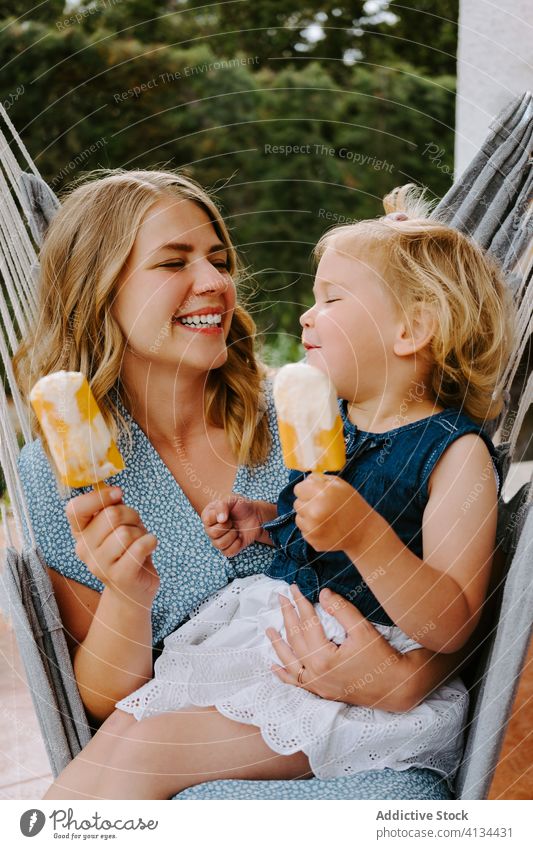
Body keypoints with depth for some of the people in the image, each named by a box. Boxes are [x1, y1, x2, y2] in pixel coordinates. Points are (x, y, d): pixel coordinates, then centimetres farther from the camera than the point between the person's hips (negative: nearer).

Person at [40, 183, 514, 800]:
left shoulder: (458, 453, -13)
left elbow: (450, 629, -20)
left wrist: (362, 532, -33)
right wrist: (263, 523, 7)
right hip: (266, 630, 7)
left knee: (145, 752, -15)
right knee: (114, 738, -7)